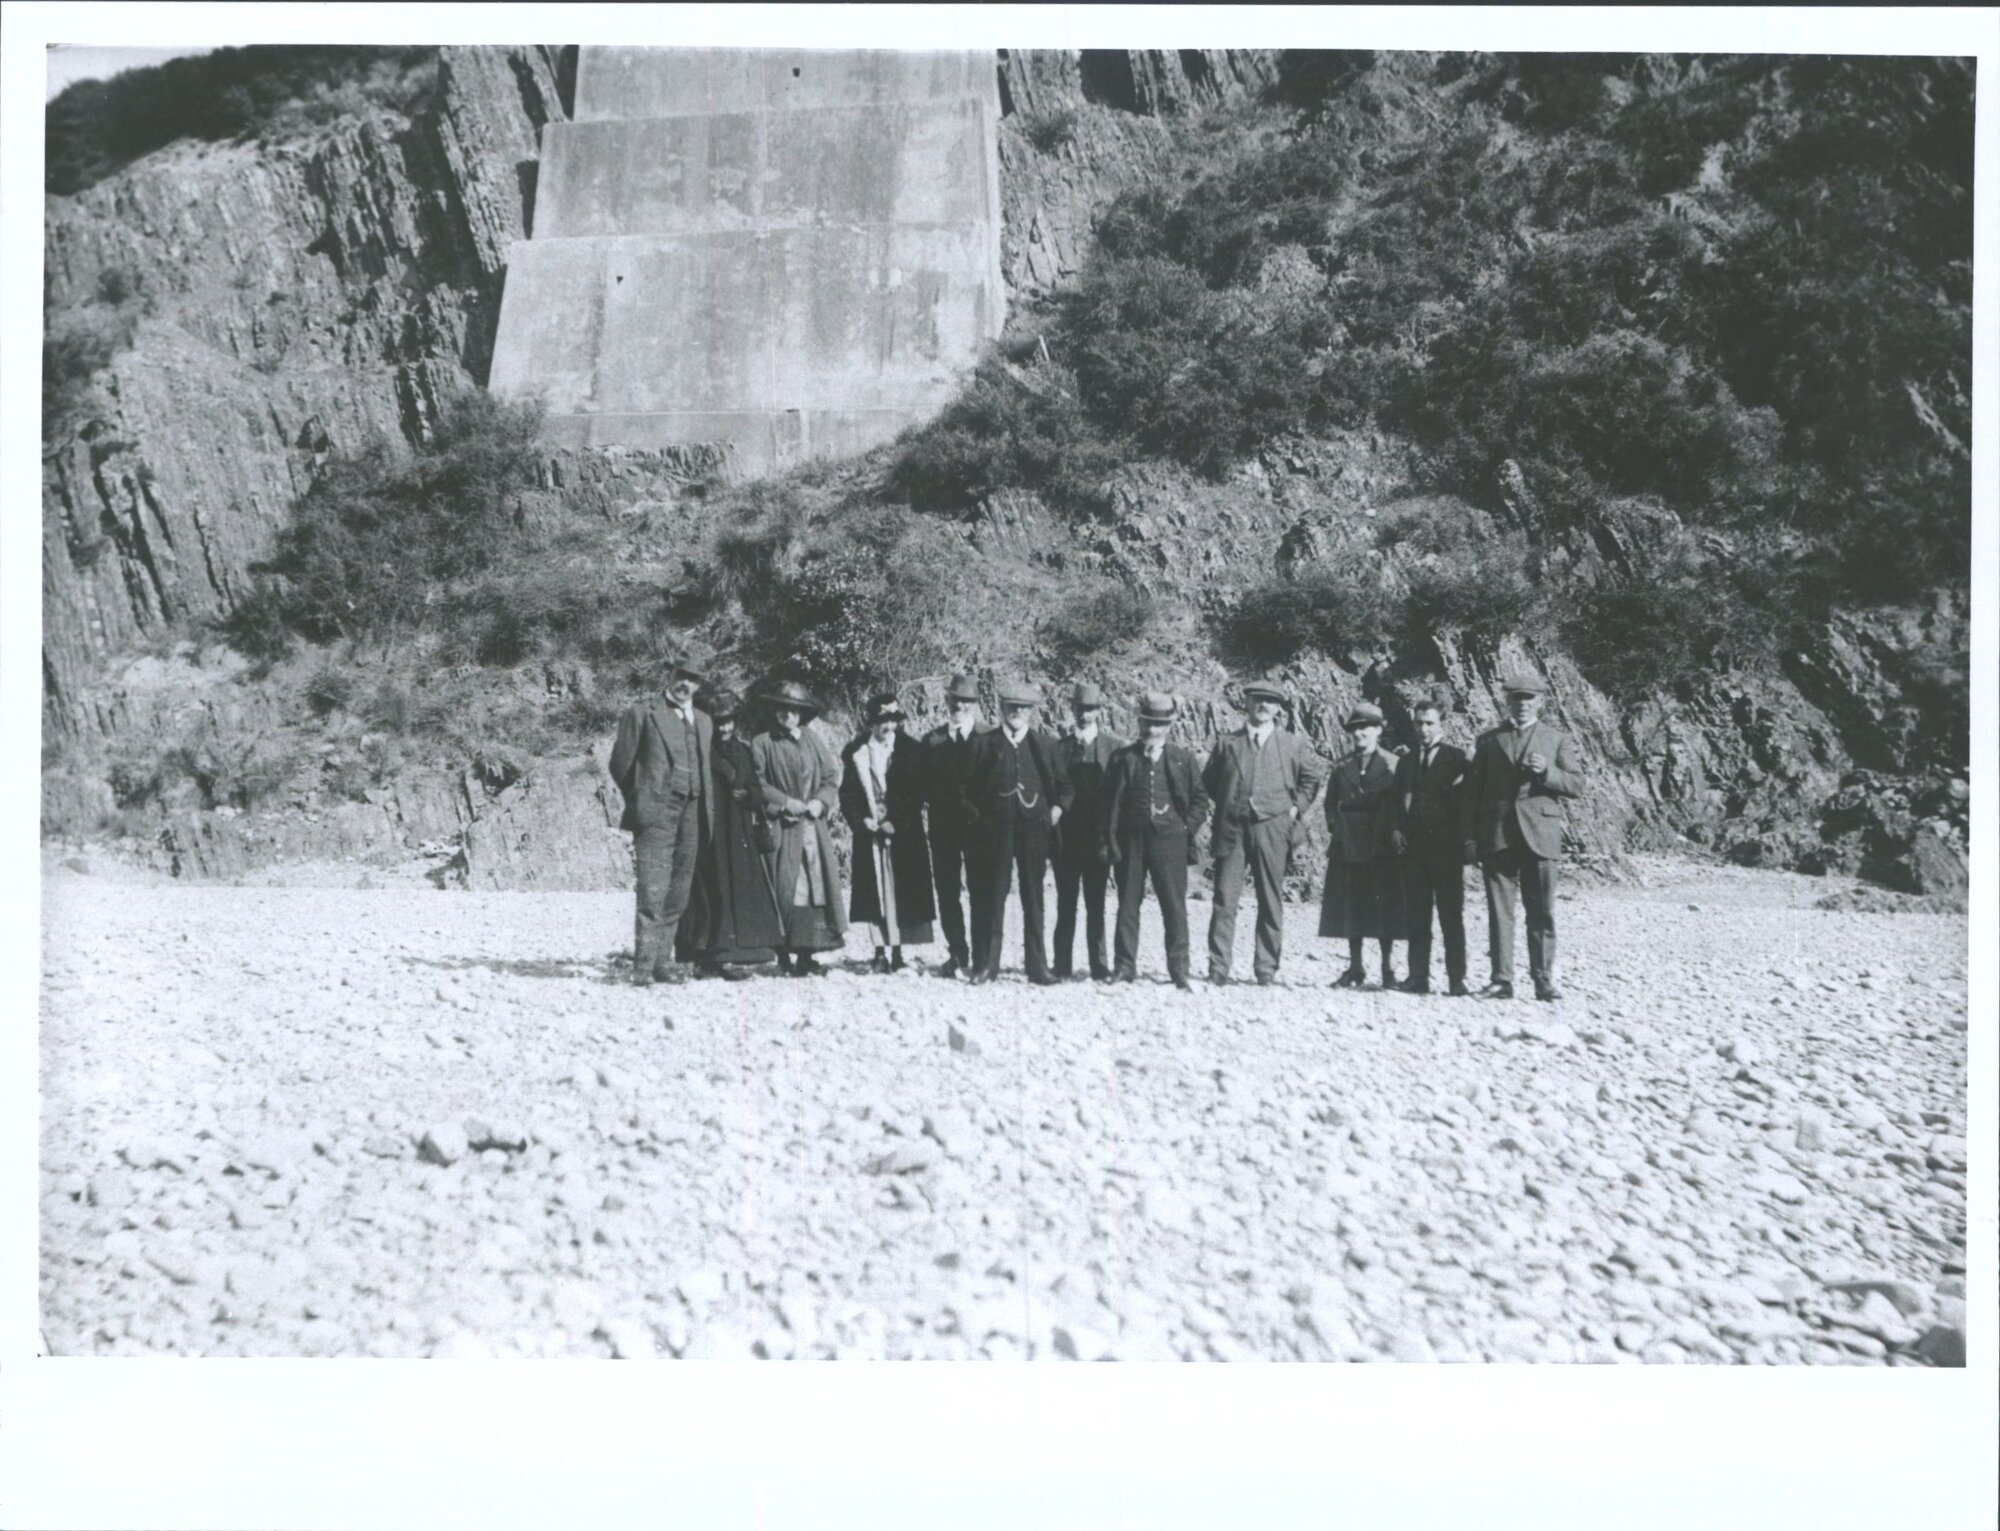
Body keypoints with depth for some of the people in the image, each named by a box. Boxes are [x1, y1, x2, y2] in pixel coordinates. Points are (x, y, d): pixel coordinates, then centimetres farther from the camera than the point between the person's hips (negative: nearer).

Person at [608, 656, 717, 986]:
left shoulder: (703, 723, 21)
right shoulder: (642, 714, 5)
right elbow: (620, 764, 3)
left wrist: (708, 814, 13)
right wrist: (640, 801, 4)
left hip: (692, 818, 5)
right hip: (656, 815, -5)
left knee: (677, 897, 4)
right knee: (653, 894, -12)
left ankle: (662, 961, 9)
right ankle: (644, 966, -12)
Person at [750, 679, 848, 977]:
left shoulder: (812, 740, 13)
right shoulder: (762, 744, 4)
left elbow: (832, 776, 13)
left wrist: (820, 801, -4)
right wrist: (785, 802, -12)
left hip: (813, 826, 3)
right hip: (780, 828, -3)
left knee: (816, 886, -2)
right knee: (784, 890, -7)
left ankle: (806, 957, 3)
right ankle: (786, 957, -3)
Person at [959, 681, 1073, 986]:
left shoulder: (1044, 744, 9)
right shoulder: (984, 743, 4)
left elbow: (1063, 784, 16)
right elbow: (966, 787, 6)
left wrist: (1057, 809, 2)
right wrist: (974, 817, -3)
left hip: (1033, 828, 1)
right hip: (995, 830, -1)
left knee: (1033, 898, 5)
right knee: (993, 897, 0)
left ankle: (1037, 965, 9)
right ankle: (986, 964, 5)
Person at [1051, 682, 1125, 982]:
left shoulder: (1115, 747, 1)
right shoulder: (1059, 747, 6)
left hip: (1099, 836, -1)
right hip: (1066, 835, 1)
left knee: (1096, 903, 1)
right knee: (1066, 902, 4)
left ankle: (1099, 965, 6)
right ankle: (1061, 965, 8)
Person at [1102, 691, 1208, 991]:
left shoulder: (1183, 759, 6)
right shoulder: (1123, 758, 5)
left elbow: (1200, 798, 11)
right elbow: (1111, 801, 4)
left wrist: (1187, 828, 0)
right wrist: (1111, 841, -2)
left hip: (1169, 841, -1)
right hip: (1131, 840, 1)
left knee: (1175, 907, -1)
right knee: (1127, 905, 4)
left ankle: (1179, 970, 4)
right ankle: (1125, 966, 11)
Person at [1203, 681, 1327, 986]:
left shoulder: (1292, 745, 8)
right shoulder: (1227, 743, 11)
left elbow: (1316, 774, 17)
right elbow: (1208, 779, 21)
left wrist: (1298, 806, 9)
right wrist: (1224, 807, 11)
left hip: (1272, 828, 0)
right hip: (1231, 828, 0)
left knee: (1270, 901, 2)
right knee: (1224, 898, -4)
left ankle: (1267, 969, 9)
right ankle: (1217, 968, -2)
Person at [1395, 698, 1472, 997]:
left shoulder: (1456, 758, 3)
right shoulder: (1406, 761, 16)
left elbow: (1465, 801, -2)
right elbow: (1398, 801, 17)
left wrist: (1467, 841, -10)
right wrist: (1395, 830, 0)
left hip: (1446, 847, -4)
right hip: (1413, 846, 4)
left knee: (1451, 914, -2)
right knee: (1415, 914, 4)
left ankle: (1457, 980, 0)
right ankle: (1418, 977, 7)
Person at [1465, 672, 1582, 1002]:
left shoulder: (1556, 739, 12)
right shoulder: (1489, 740, 15)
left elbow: (1575, 785, 6)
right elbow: (1473, 789, 14)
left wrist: (1547, 771, -13)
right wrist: (1474, 835, 5)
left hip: (1539, 834, -1)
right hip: (1496, 835, 1)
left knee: (1542, 911, -2)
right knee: (1499, 910, -1)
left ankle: (1544, 980, 1)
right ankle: (1501, 980, 1)